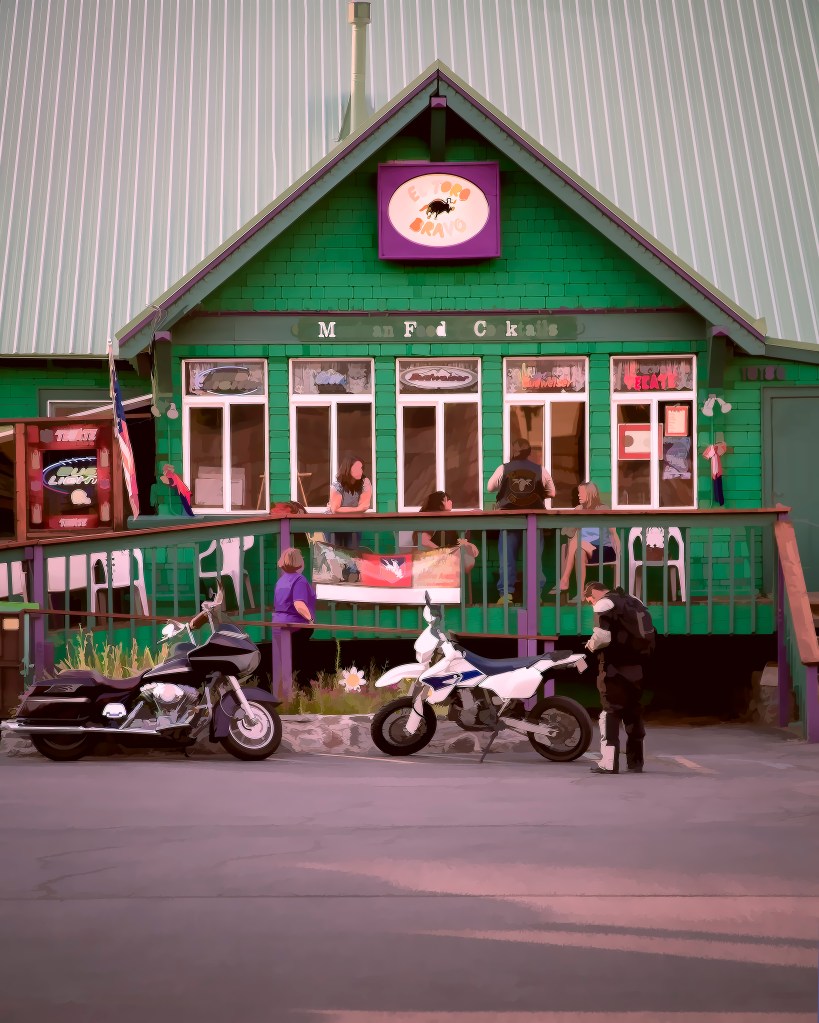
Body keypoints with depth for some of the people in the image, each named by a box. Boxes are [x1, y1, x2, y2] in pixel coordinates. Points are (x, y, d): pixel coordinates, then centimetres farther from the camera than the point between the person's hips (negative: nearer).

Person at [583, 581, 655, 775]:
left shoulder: (604, 604, -9)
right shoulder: (634, 602, 17)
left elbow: (602, 637, -21)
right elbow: (649, 635, 19)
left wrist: (591, 646, -2)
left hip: (615, 667, -7)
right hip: (637, 668, 7)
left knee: (610, 711, -4)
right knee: (633, 712, 14)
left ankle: (609, 762, -9)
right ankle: (635, 761, 17)